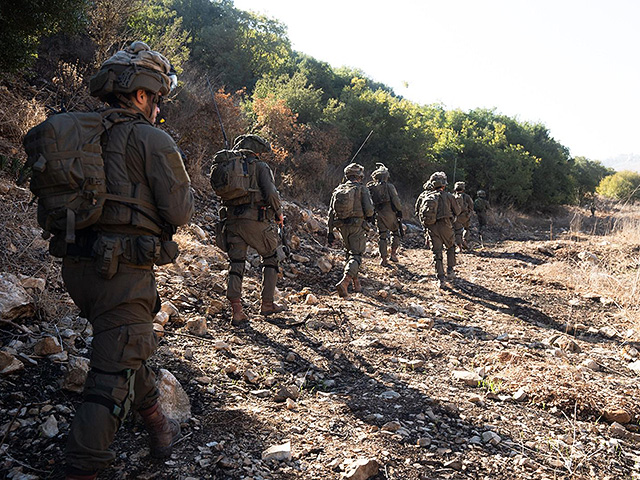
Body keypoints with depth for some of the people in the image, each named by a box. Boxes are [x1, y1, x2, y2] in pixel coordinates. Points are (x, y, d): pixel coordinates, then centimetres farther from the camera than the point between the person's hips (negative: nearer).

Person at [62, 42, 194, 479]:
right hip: (123, 273, -8)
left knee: (129, 348, 24)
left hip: (79, 264, 8)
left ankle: (158, 426, 42)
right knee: (115, 374, -2)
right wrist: (184, 180, 11)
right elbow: (179, 213, -10)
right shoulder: (152, 139, -8)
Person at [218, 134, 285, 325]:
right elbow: (271, 193, -11)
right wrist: (279, 213, 3)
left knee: (236, 264, 6)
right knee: (271, 258, 15)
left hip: (232, 220, 4)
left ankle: (236, 310, -5)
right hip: (256, 219, -4)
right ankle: (267, 303, 16)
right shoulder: (260, 167, -1)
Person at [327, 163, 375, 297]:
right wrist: (369, 217, 10)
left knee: (350, 252, 21)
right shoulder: (361, 189, -5)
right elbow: (369, 209, -13)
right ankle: (344, 281, -26)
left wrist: (330, 231, 11)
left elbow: (331, 212, 7)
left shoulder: (338, 190, 9)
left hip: (343, 226, 5)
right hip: (357, 226, -5)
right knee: (356, 255, -5)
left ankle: (356, 283, 24)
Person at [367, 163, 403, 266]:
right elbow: (395, 200, -10)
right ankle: (393, 253, 12)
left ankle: (383, 258, 4)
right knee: (396, 232, 15)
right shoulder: (389, 186, -6)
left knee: (382, 236, 8)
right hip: (390, 213, -3)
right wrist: (399, 211, -2)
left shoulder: (370, 188, 6)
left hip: (379, 215, 3)